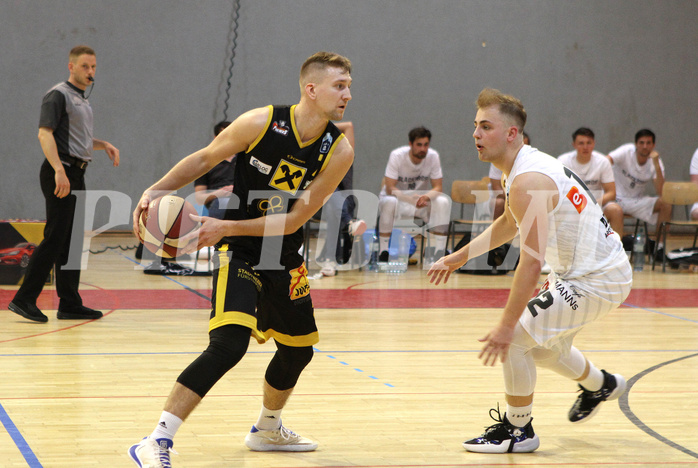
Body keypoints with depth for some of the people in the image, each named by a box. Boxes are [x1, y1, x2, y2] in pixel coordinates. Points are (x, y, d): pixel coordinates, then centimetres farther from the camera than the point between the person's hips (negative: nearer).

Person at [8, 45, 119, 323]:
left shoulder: (82, 101, 21)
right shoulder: (58, 95, -7)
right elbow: (45, 134, -18)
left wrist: (104, 145, 16)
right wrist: (59, 170, -28)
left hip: (77, 175, 9)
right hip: (61, 172, -9)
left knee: (73, 241, 9)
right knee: (55, 238, -12)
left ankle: (70, 305, 12)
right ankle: (24, 299, -10)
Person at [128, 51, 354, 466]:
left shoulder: (339, 152, -12)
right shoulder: (260, 123, -18)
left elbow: (294, 220, -16)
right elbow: (204, 159, -2)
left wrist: (228, 227, -25)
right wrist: (158, 190, -15)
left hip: (285, 258, 5)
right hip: (239, 251, -5)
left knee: (298, 349, 19)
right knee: (229, 344, -25)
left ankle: (268, 430, 48)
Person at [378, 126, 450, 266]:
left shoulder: (433, 156, -12)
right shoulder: (397, 155, -21)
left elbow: (438, 187, -11)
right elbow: (390, 188, -24)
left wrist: (426, 197, -36)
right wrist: (410, 199, -41)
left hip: (422, 198, 3)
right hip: (398, 196, -3)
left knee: (443, 202, -26)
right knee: (389, 203, -38)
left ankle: (439, 253, -23)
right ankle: (383, 253, -31)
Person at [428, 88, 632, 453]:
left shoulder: (528, 182, -27)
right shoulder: (520, 167, 6)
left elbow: (531, 260, -30)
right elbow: (508, 223, 25)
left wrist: (507, 325, -30)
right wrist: (461, 256, 22)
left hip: (596, 279, -10)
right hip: (579, 269, 10)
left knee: (514, 339, -13)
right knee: (541, 345, 25)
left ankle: (518, 430, 4)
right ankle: (599, 385, 51)